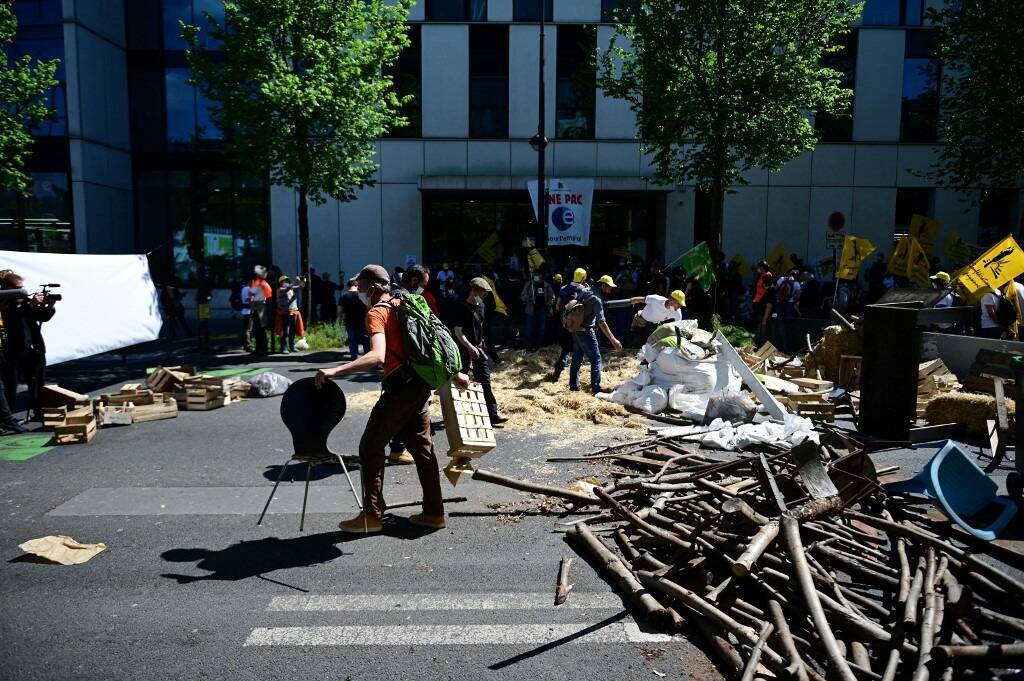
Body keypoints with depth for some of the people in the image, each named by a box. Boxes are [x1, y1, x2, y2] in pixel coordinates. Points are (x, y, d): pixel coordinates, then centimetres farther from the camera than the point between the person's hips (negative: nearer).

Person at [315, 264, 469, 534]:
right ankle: (434, 513, 19)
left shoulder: (376, 313, -10)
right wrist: (454, 373, 27)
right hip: (421, 384, 9)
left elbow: (377, 356, -28)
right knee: (422, 447, 14)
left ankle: (372, 516, 6)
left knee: (371, 446, 2)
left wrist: (335, 371, -33)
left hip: (400, 387, -9)